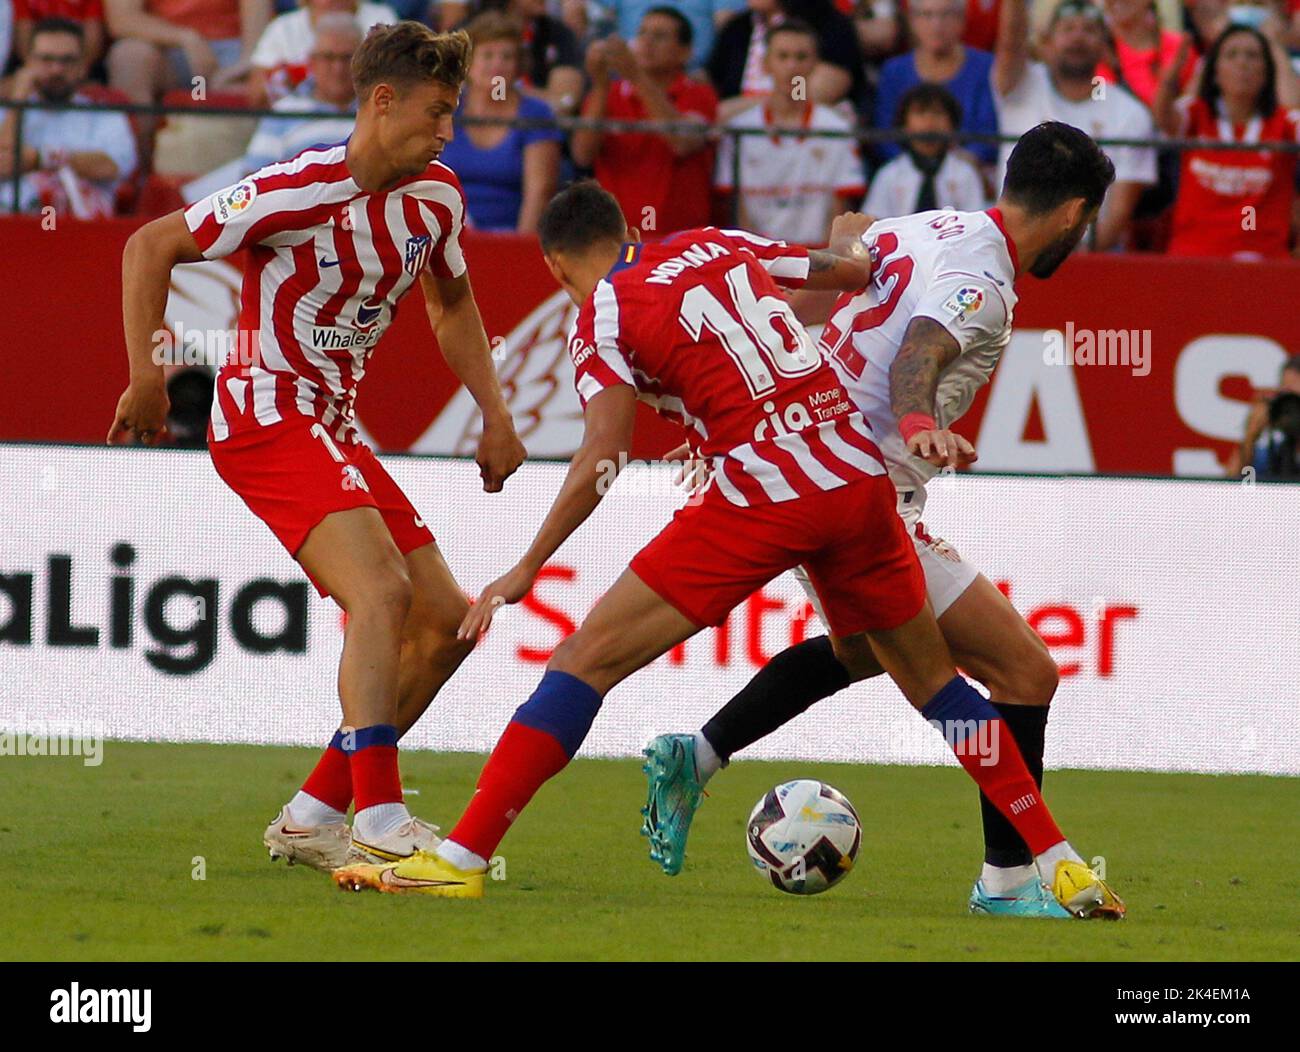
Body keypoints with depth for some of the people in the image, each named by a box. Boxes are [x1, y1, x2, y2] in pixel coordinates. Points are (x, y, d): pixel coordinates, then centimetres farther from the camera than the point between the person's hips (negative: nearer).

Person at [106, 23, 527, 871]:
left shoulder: (438, 196, 4)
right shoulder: (301, 191, -18)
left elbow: (451, 302, 24)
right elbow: (151, 247, -11)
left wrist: (494, 413, 15)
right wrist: (147, 377, -14)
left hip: (336, 429, 9)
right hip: (267, 417, -9)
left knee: (446, 619, 4)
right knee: (382, 588, -26)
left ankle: (314, 816, 11)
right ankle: (380, 818, -31)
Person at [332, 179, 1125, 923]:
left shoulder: (604, 314, 3)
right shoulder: (719, 246, 18)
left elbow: (601, 462, -8)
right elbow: (857, 269, 23)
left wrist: (526, 571, -4)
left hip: (763, 494, -5)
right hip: (858, 474, 5)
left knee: (586, 662, 0)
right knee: (932, 678, 21)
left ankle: (462, 858, -6)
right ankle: (1060, 866, 20)